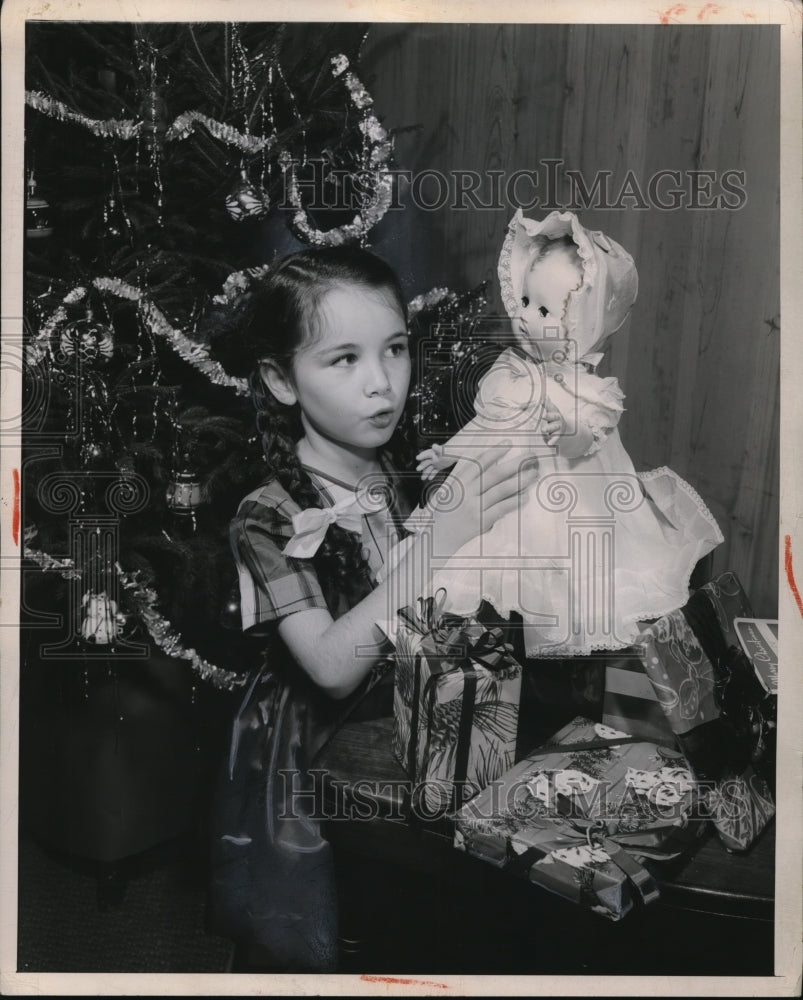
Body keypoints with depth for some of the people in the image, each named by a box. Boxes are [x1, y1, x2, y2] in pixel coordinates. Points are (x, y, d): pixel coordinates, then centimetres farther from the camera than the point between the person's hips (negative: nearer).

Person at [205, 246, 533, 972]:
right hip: (313, 766, -3)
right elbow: (332, 666, -28)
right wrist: (438, 542, -35)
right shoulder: (270, 518, -19)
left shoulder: (415, 475, -5)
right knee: (327, 952, 4)